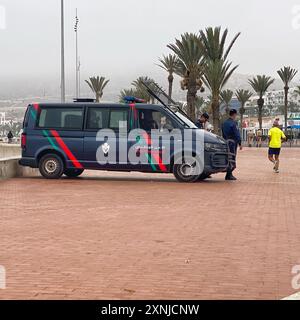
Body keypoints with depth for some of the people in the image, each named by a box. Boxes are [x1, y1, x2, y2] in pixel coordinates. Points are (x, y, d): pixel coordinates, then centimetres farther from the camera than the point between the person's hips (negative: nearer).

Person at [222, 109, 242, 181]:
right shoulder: (233, 123, -12)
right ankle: (229, 175, -6)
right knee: (232, 158, -5)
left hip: (226, 142, 8)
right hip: (232, 142, -8)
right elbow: (237, 134, -15)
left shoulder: (224, 123, 13)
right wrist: (240, 143, -12)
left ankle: (229, 174, 14)